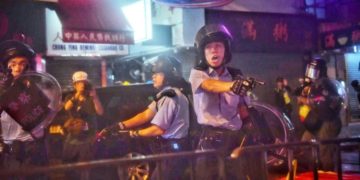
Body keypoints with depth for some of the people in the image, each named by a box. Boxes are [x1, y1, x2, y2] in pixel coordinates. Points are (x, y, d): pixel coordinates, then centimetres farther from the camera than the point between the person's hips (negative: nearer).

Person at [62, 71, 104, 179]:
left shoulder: (91, 99, 2)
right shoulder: (70, 98, 7)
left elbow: (100, 112, -13)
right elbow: (66, 108, -16)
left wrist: (95, 97, -26)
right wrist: (77, 94, -29)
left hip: (87, 138, -2)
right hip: (72, 137, 3)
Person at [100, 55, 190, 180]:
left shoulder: (170, 97, -21)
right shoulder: (167, 94, 13)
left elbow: (158, 129, -21)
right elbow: (146, 115, 7)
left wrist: (132, 134, -9)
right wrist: (118, 126, -2)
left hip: (172, 151, -10)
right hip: (172, 148, 10)